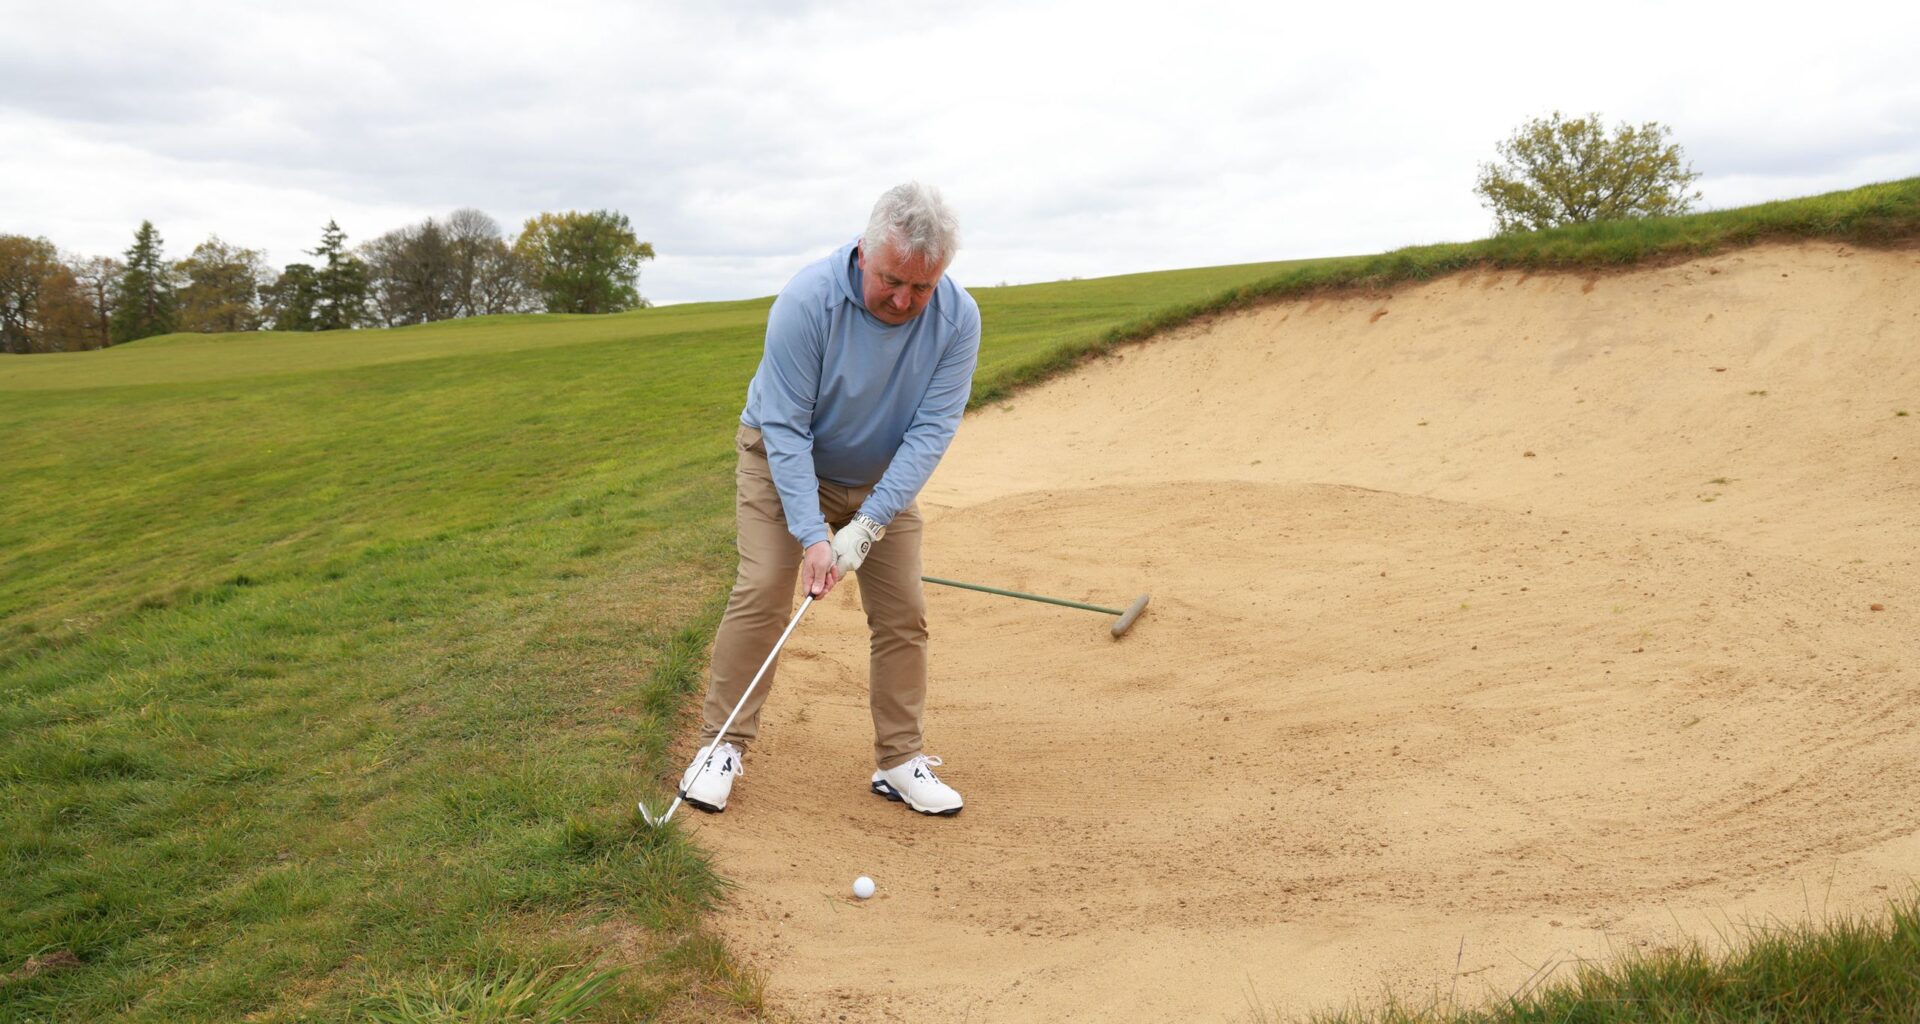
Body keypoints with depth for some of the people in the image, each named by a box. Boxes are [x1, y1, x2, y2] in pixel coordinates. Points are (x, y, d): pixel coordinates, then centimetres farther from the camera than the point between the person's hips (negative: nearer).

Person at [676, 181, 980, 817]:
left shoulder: (957, 319, -21)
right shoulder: (807, 301, -30)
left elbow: (932, 430, -23)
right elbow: (786, 428, -27)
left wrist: (866, 526, -30)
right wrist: (811, 534, -32)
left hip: (884, 480, 3)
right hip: (783, 462, -3)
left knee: (903, 612, -2)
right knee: (761, 592, -14)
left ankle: (900, 761, 10)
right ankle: (722, 746, 0)